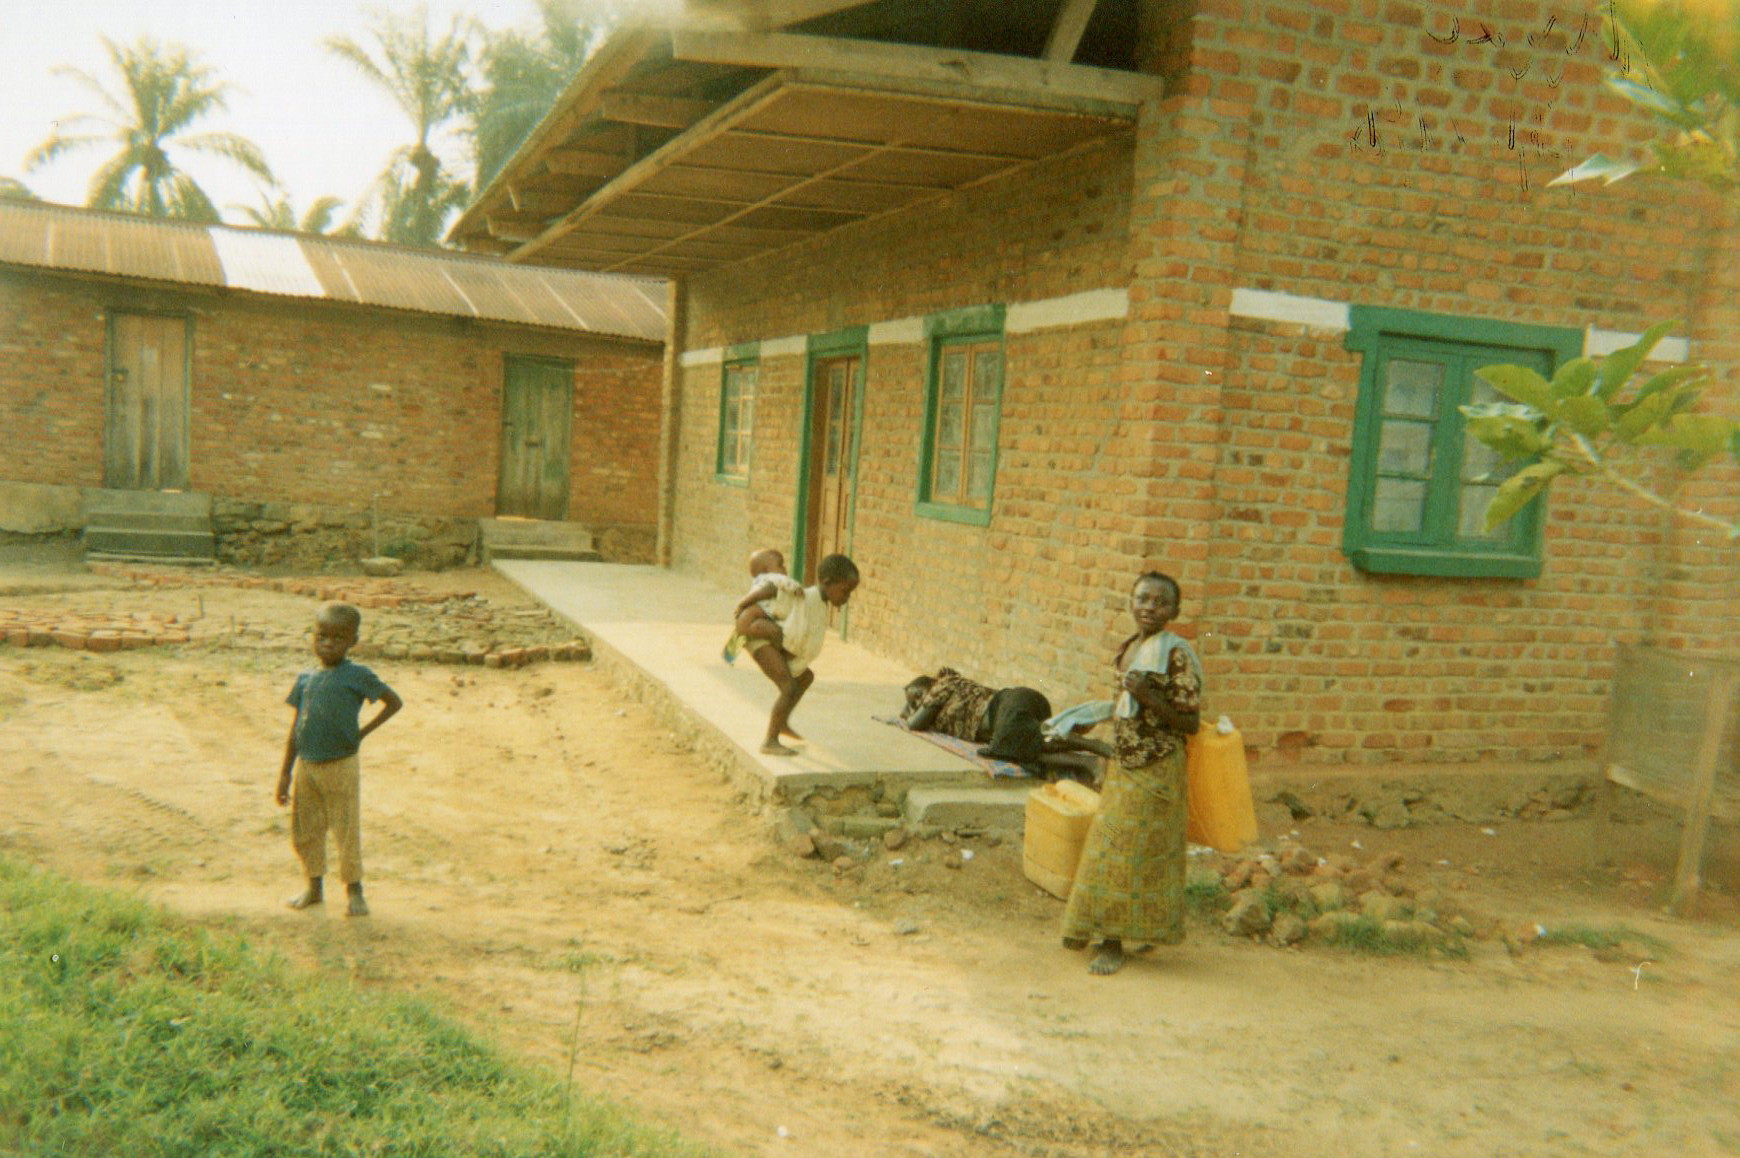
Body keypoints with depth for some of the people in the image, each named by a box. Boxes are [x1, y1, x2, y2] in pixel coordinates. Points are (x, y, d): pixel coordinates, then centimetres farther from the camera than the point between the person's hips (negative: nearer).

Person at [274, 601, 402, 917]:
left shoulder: (357, 676, -7)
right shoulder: (305, 679, 6)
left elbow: (394, 702, -1)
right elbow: (296, 728, 10)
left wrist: (362, 732, -5)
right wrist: (285, 773, 10)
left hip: (341, 766, -5)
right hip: (306, 766, 5)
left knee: (346, 829, 2)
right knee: (305, 831, 14)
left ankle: (354, 892, 16)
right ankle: (314, 886, 32)